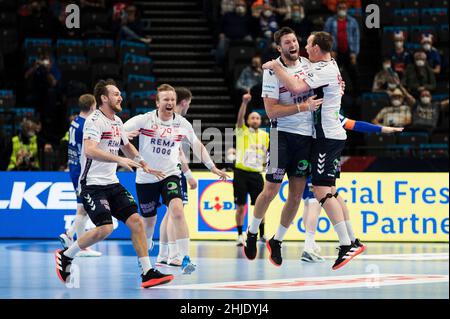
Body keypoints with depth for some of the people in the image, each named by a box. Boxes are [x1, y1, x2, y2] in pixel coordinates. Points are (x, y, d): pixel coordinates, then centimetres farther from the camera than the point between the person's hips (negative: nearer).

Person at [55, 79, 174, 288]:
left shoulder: (117, 121, 14)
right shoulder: (95, 120, -14)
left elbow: (126, 146, 33)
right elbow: (89, 150, -30)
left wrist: (143, 164, 24)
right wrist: (119, 159, -36)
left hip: (112, 184, 8)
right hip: (93, 184, -8)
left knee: (136, 221, -5)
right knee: (105, 228, -20)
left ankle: (147, 273, -3)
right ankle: (65, 256, 0)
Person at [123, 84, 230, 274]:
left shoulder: (182, 123, -1)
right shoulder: (145, 120, -8)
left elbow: (197, 146, 14)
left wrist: (213, 167, 13)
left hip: (170, 175, 0)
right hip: (146, 178, 0)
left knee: (177, 211, -24)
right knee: (148, 220, 10)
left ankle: (185, 258, -24)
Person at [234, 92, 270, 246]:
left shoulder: (265, 135, 10)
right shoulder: (242, 131, 1)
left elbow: (268, 153, 21)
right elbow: (240, 117, -17)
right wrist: (245, 102, -31)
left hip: (256, 174, 3)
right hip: (241, 172, -3)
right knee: (240, 206, -2)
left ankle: (262, 234, 13)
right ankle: (240, 235, 6)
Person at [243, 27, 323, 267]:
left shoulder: (308, 64, 7)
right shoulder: (272, 71, -10)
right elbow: (271, 111, -17)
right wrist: (303, 106, -22)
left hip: (307, 135, 5)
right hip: (283, 135, -5)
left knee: (296, 194, 4)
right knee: (270, 191, -5)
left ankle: (277, 241, 18)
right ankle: (252, 233, 18)